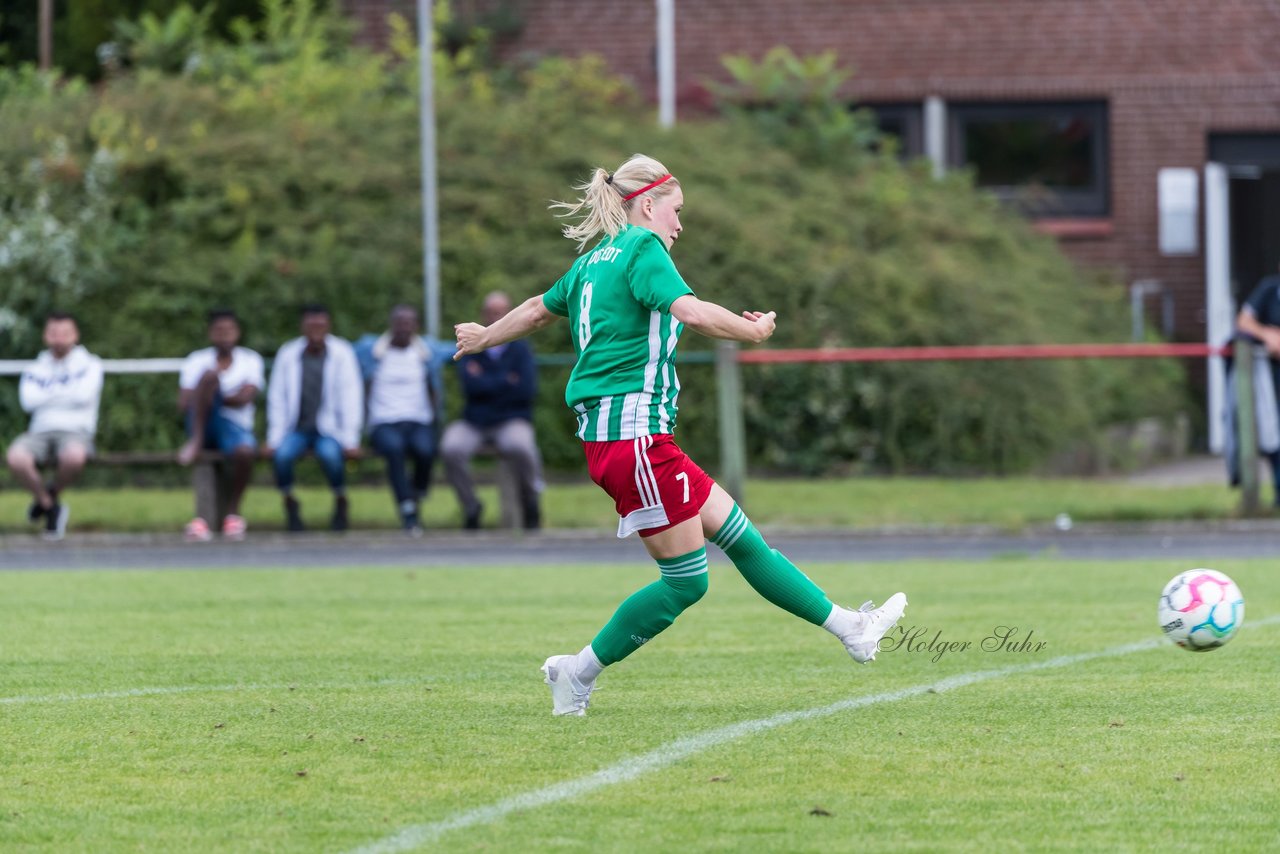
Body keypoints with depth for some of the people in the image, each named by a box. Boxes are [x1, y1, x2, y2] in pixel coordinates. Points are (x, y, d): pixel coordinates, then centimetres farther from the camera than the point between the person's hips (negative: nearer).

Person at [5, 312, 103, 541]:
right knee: (16, 457, -35)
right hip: (41, 433, 2)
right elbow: (28, 401, -1)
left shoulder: (89, 365, 11)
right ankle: (49, 506, -8)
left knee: (73, 456, -42)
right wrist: (66, 394, 3)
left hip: (76, 433, -2)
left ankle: (52, 493, -4)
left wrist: (49, 395, 5)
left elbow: (84, 396, -7)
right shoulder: (36, 369, 18)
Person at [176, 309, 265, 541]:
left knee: (245, 451, -38)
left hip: (236, 426, 0)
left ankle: (233, 511, -14)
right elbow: (183, 405, -3)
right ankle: (196, 442, -32)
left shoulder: (250, 360, 10)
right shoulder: (196, 361, 10)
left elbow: (244, 398, -8)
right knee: (210, 375, -27)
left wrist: (214, 397, -10)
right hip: (203, 424, 0)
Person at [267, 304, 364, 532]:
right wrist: (274, 439, -6)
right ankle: (290, 503, -5)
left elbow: (351, 397, -6)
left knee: (330, 454, -35)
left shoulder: (342, 353, -4)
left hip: (329, 429, -1)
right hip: (297, 429, 1)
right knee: (281, 454, -31)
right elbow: (276, 398, 2)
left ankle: (340, 502, -6)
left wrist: (351, 440, -12)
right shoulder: (288, 354, 0)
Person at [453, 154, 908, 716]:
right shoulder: (641, 247, -8)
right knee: (685, 580, -5)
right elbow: (692, 312, -23)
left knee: (739, 535, 10)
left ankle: (848, 628, 12)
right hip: (634, 432, -10)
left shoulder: (593, 260, 19)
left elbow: (539, 308, 35)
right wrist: (753, 331, -7)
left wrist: (486, 337, 53)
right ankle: (580, 672, 1)